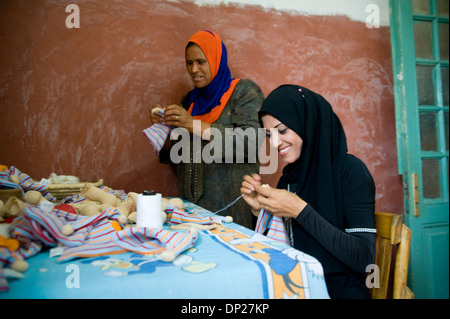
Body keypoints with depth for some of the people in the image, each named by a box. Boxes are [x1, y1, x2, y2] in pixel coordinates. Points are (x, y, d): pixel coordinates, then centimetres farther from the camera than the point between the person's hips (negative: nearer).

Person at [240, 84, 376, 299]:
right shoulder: (288, 178, 5)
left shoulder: (350, 170, -12)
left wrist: (300, 210, -23)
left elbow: (365, 258, -18)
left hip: (340, 290, -4)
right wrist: (260, 210, -6)